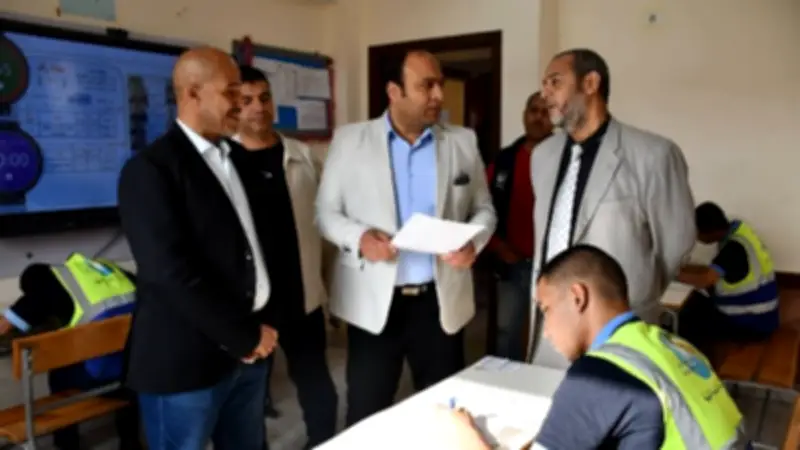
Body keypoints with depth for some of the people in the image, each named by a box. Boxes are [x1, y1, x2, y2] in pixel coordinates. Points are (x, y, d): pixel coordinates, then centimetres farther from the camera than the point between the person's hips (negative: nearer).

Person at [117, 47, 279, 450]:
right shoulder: (150, 168, -12)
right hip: (187, 358, -7)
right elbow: (172, 272, -19)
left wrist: (266, 321, 2)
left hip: (248, 352, 7)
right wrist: (243, 338, -14)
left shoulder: (234, 159, 12)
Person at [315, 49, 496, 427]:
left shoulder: (463, 141, 6)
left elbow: (483, 209, 12)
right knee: (366, 416, 8)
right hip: (373, 301, -1)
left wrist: (474, 241, -10)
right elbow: (325, 211, 2)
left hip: (440, 300, 2)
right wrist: (358, 236, -17)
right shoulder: (349, 140, 0)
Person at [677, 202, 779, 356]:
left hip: (753, 323, -9)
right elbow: (712, 272, 9)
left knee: (683, 326, -11)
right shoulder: (735, 229, 0)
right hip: (752, 313, 9)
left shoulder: (735, 247, -28)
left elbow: (704, 281, -39)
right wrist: (682, 267, 1)